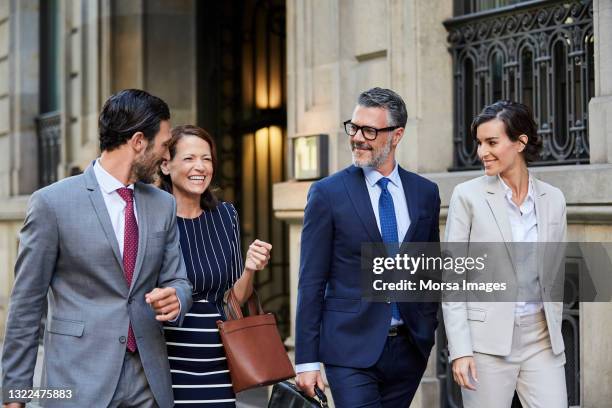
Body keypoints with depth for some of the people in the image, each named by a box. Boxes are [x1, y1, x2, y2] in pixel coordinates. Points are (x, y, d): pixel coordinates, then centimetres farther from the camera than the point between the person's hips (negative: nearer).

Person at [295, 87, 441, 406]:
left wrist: (429, 331, 10)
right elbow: (311, 282, -4)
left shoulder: (425, 192, 7)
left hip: (410, 346, 3)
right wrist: (307, 360, -6)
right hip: (351, 349, -3)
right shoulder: (327, 193, -3)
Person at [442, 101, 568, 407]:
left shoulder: (553, 200, 6)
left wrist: (554, 334, 13)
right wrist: (460, 350, -12)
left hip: (541, 339, 3)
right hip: (488, 339, -3)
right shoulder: (468, 196, -4)